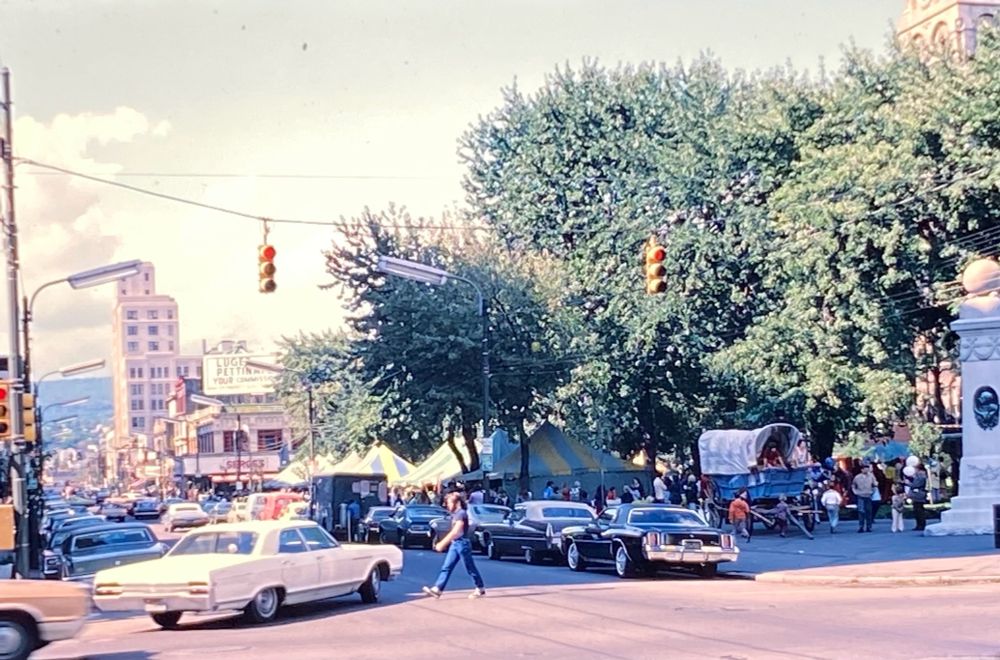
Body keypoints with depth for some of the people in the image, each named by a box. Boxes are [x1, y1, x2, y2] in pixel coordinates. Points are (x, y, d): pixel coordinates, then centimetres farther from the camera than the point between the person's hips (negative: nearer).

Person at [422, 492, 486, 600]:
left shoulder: (462, 514, -16)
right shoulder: (455, 514, 12)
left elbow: (455, 532, -22)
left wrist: (442, 543, -22)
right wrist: (443, 543, 17)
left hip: (462, 543, -9)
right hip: (454, 544, 9)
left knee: (470, 568, 2)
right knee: (446, 567, 1)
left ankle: (481, 589, 15)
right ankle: (437, 589, -4)